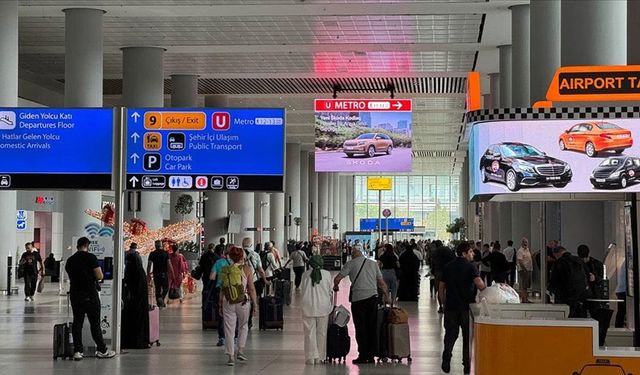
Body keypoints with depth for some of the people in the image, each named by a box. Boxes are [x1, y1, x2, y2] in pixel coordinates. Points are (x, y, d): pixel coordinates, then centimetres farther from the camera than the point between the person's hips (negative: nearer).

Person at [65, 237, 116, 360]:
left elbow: (70, 278, 16)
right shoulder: (91, 258, -10)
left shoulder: (70, 261, 8)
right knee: (95, 323, 3)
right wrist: (93, 276, 10)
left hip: (75, 294, 5)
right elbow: (100, 276, -12)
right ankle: (102, 350, 11)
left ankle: (77, 351, 7)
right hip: (90, 294, -5)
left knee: (77, 322, 9)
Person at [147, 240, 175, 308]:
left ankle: (159, 303, 9)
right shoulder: (165, 253, -2)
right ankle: (162, 298, -16)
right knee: (165, 287, 10)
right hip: (164, 273, -2)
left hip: (156, 274, 2)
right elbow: (169, 264, -6)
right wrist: (171, 273, -2)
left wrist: (148, 274, 6)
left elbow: (149, 265, -1)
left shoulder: (152, 254, 2)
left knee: (157, 289, 9)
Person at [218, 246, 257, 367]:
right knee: (243, 326, 20)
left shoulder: (225, 270, 1)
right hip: (243, 301, -1)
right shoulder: (247, 269, -4)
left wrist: (220, 305, 11)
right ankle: (240, 351, 13)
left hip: (228, 302, 1)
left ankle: (231, 357, 4)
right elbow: (251, 288, -4)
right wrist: (254, 304, 4)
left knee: (229, 329, 5)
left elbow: (223, 289, 3)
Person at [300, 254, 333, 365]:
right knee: (321, 332, 9)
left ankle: (311, 357, -1)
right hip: (323, 307, 0)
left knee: (310, 332, 4)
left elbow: (303, 290, 4)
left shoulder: (305, 275, -3)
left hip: (308, 307, 0)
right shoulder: (327, 274, -3)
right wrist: (331, 303, 19)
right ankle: (320, 357, 11)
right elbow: (329, 291, 5)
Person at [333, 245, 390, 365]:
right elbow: (381, 282, 13)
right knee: (372, 327, 9)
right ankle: (371, 356, 11)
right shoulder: (373, 263, 12)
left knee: (360, 328, 2)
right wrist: (387, 297, 23)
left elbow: (337, 279, -1)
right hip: (373, 297, 4)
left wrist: (336, 286, 20)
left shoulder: (351, 264, 1)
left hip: (358, 298, -4)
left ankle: (363, 356, 2)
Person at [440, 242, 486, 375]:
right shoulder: (471, 266, -8)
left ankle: (446, 361, -6)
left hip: (451, 306, 3)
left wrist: (444, 302, 19)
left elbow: (441, 287, 11)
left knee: (450, 335, 10)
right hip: (467, 306, -3)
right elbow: (479, 284, -23)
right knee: (468, 336, 8)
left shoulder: (448, 267, 8)